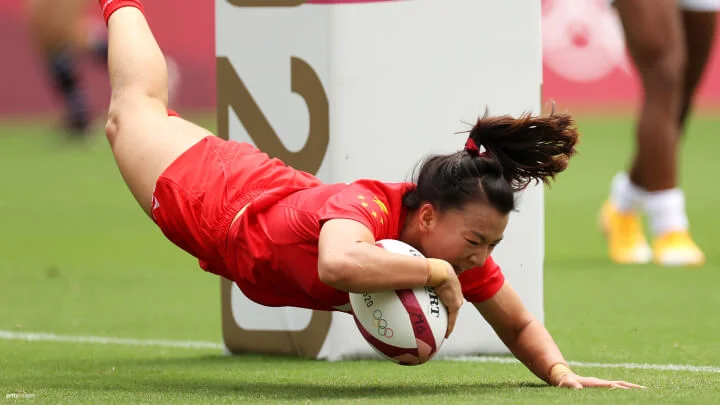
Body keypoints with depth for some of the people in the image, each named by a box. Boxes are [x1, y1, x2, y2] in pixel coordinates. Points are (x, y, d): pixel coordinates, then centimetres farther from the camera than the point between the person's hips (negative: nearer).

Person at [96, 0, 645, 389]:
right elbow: (340, 264, -73)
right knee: (137, 106, 28)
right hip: (208, 192, -4)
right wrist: (437, 274, -60)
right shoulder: (365, 207, -48)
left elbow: (519, 326, -15)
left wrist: (560, 373, -34)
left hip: (275, 190, 4)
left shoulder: (459, 248, -29)